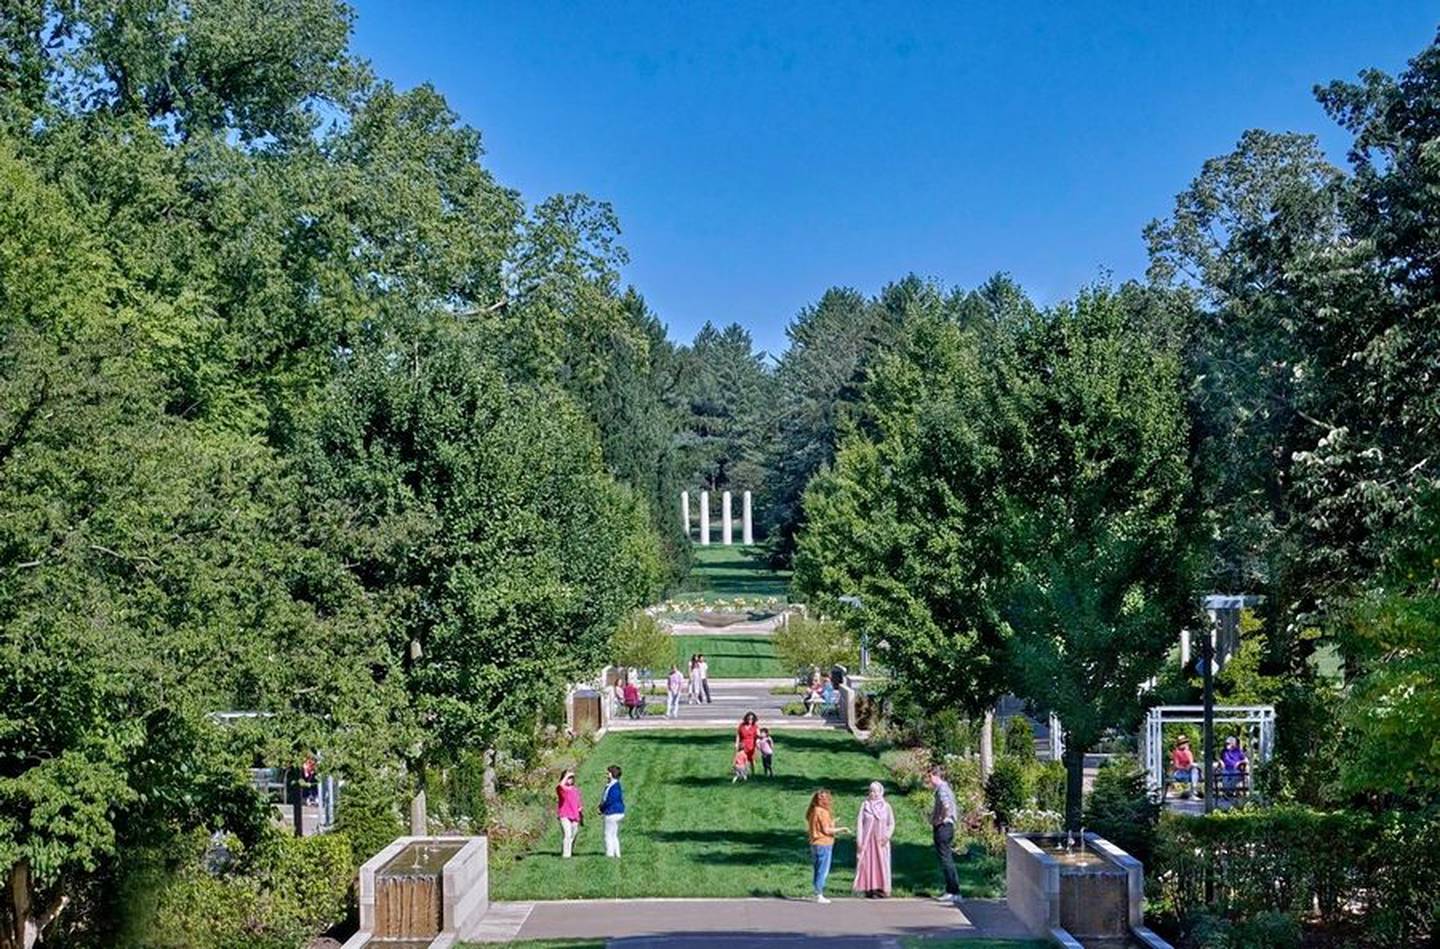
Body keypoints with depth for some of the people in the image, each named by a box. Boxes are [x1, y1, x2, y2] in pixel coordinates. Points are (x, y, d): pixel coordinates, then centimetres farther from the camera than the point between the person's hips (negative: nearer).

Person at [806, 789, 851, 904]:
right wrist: (841, 829, -7)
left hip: (814, 844, 9)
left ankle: (817, 893, 15)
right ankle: (819, 895, -3)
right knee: (823, 870, -3)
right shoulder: (822, 812, -15)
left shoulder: (812, 811, 10)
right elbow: (826, 830, -16)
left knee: (816, 870, 12)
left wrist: (831, 823, 20)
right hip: (824, 844, -9)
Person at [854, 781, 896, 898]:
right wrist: (859, 840, -6)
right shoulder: (865, 804, 3)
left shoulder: (886, 806, 4)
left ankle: (881, 888, 1)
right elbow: (859, 822, 1)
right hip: (867, 839, 0)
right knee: (867, 862, -3)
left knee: (881, 863, -2)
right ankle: (869, 888, -1)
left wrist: (887, 836, -11)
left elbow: (891, 823, 6)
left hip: (880, 841, 0)